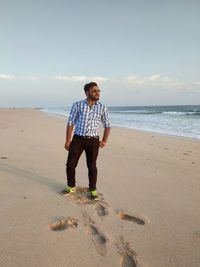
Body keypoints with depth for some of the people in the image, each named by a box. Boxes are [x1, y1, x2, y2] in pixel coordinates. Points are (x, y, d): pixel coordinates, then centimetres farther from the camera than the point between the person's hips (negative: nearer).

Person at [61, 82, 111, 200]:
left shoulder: (102, 108, 2)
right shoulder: (77, 105, -1)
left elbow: (107, 125, 11)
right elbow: (70, 123, 0)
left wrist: (104, 141, 4)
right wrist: (68, 141, -3)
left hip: (93, 140, 0)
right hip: (78, 138, 0)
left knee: (92, 166, 7)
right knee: (70, 164, 4)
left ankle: (93, 190, 25)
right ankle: (71, 186, 27)